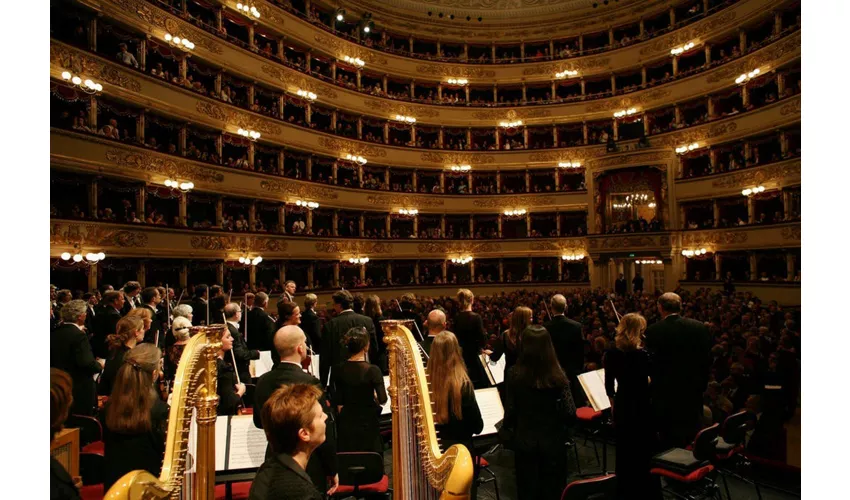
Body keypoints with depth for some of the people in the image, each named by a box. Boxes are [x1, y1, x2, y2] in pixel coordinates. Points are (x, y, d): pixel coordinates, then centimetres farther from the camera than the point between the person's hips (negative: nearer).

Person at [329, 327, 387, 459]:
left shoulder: (338, 370, -6)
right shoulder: (372, 370, -17)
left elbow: (338, 403, 2)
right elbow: (383, 400, -18)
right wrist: (372, 396, 1)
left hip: (346, 424, 4)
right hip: (368, 422, -4)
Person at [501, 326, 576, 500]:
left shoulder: (514, 374, -14)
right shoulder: (558, 376, -14)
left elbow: (510, 411, -10)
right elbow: (570, 414, -13)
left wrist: (506, 430, 9)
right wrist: (560, 426, 8)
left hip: (524, 441, 0)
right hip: (552, 441, 0)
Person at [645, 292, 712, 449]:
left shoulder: (652, 331, -15)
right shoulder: (700, 327, -5)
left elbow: (649, 363, -11)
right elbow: (707, 359, 1)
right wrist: (701, 385, 11)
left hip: (665, 393, -3)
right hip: (692, 392, 3)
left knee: (667, 441, 10)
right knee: (690, 441, 17)